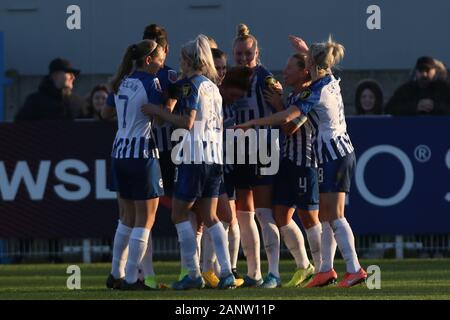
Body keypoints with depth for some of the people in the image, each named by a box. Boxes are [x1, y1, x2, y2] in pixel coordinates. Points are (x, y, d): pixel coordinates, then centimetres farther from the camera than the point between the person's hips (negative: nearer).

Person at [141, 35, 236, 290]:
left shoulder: (192, 85, -9)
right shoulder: (213, 87, 16)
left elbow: (187, 122, -18)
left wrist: (158, 111, -9)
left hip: (195, 158, -8)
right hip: (215, 157, 8)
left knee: (180, 213, 2)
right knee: (210, 216, 12)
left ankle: (194, 274, -3)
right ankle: (227, 273, 2)